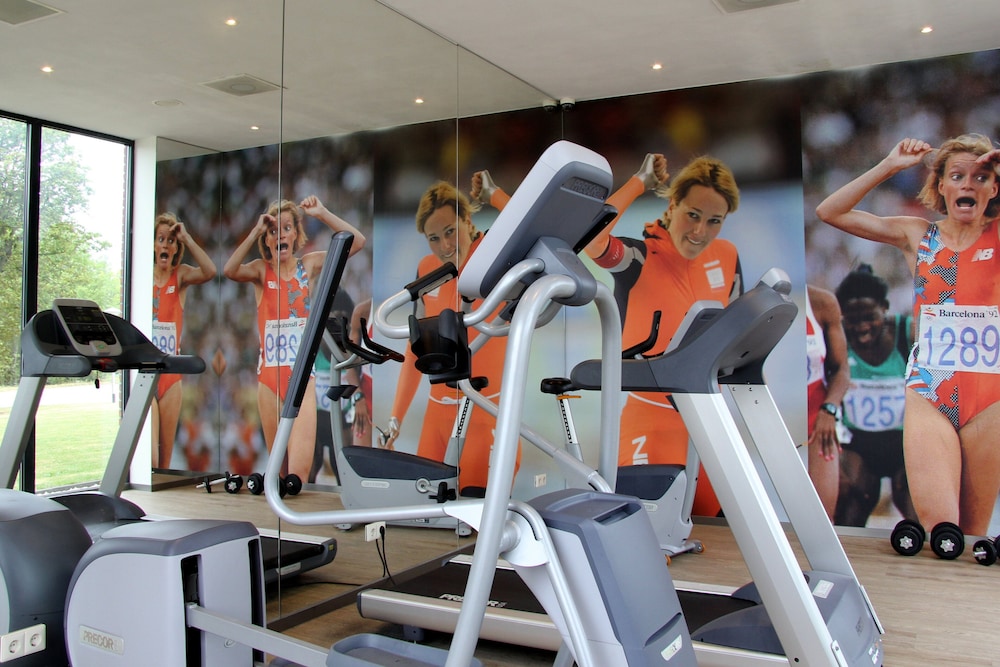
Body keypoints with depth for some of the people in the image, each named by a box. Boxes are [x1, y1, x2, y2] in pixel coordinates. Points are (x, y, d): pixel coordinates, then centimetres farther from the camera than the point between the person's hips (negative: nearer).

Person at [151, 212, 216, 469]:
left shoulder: (181, 275, 4)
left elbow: (210, 271, -16)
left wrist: (186, 237, -13)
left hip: (171, 375, 3)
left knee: (166, 460, 11)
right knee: (150, 459, -14)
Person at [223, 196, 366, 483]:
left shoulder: (309, 264, 4)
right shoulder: (261, 270, 2)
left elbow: (357, 241, -4)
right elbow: (229, 271, -20)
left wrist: (322, 214, -9)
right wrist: (255, 231, -18)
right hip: (269, 376, 1)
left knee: (299, 471, -14)